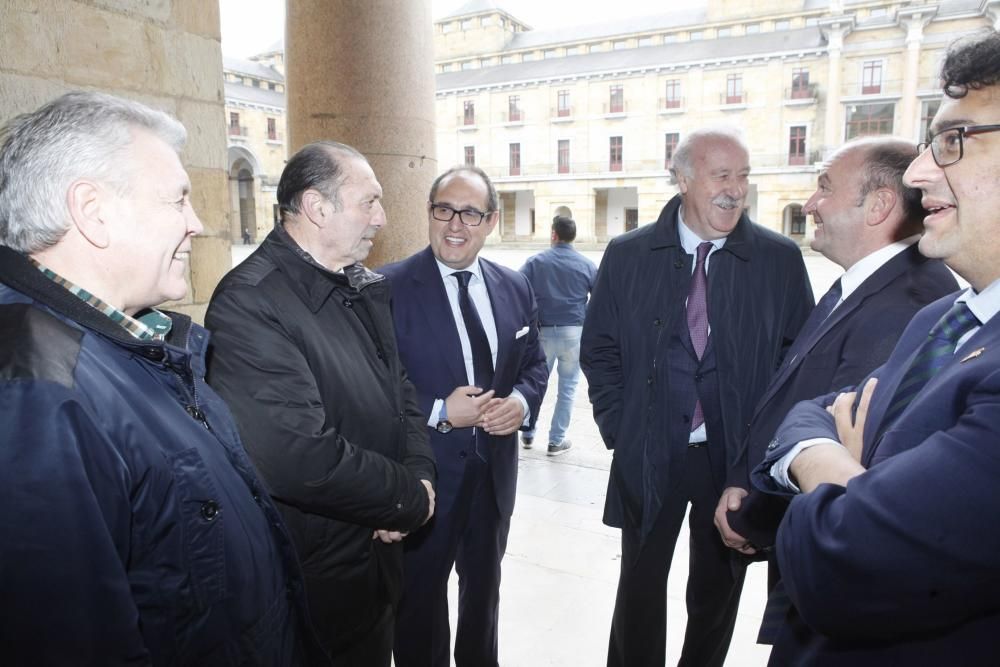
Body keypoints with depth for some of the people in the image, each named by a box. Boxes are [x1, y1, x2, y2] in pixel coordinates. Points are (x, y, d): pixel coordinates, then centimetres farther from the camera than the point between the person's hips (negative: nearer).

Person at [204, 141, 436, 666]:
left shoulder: (365, 287, 2)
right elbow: (301, 459, -32)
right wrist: (413, 499, -19)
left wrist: (421, 474, -9)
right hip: (315, 580, -7)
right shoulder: (249, 303, -25)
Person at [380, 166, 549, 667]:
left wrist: (522, 401, -11)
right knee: (420, 598, 15)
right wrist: (438, 413, -23)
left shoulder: (515, 287, 2)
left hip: (495, 470, 5)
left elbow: (534, 363, 9)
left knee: (484, 589, 27)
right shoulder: (389, 287, -14)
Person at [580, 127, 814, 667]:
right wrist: (617, 428, -2)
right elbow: (599, 350, 2)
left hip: (738, 456, 1)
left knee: (718, 590, 18)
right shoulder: (627, 255, -3)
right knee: (640, 587, 14)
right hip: (648, 455, 0)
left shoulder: (780, 259, -3)